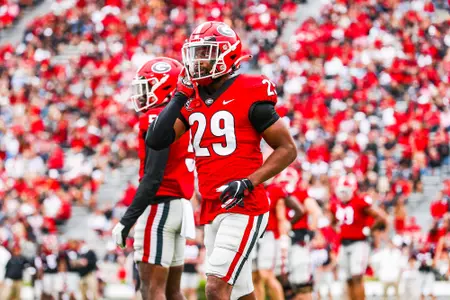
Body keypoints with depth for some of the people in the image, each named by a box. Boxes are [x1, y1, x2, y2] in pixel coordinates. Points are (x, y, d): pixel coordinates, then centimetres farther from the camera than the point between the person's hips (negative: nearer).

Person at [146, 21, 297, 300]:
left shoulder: (249, 94, -9)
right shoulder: (192, 98, 10)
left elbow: (287, 149, -7)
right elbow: (157, 141, 1)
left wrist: (249, 182, -18)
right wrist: (180, 95, -1)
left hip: (244, 208, -8)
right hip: (211, 211, 8)